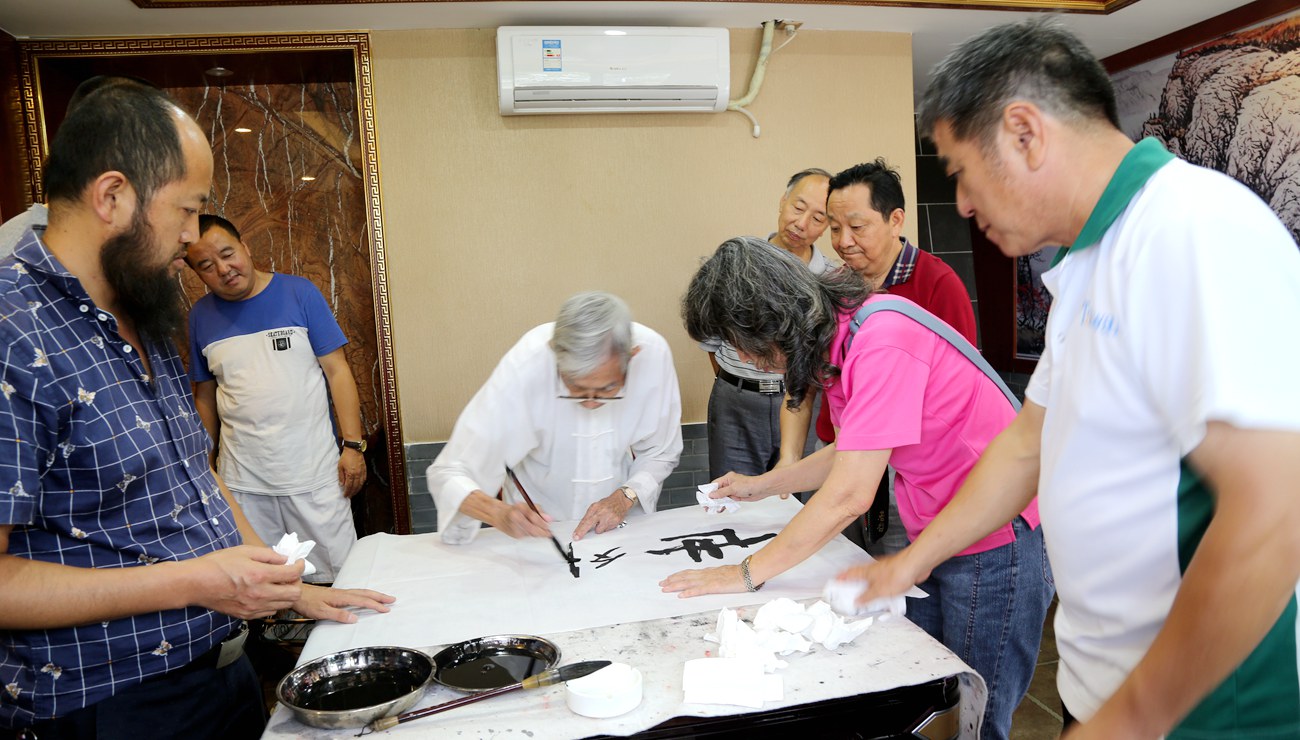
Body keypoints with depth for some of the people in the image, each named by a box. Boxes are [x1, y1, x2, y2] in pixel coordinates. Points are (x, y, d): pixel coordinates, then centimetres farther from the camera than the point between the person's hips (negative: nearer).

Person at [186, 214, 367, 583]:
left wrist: (353, 444, -7)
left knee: (338, 579, 2)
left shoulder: (298, 292, -1)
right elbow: (205, 396, 14)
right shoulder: (201, 315, 7)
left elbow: (337, 371, -2)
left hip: (314, 473, -2)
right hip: (241, 482, 2)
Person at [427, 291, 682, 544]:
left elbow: (661, 454, -4)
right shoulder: (524, 366, -28)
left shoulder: (653, 353, -22)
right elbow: (448, 475, -25)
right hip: (537, 524, 0)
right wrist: (500, 514, -43)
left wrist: (626, 497, -21)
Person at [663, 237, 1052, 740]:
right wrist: (762, 486, 19)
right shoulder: (835, 343, 3)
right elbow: (850, 453, 16)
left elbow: (849, 495, -28)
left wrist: (747, 573, -18)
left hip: (996, 542, -8)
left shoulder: (882, 341, -27)